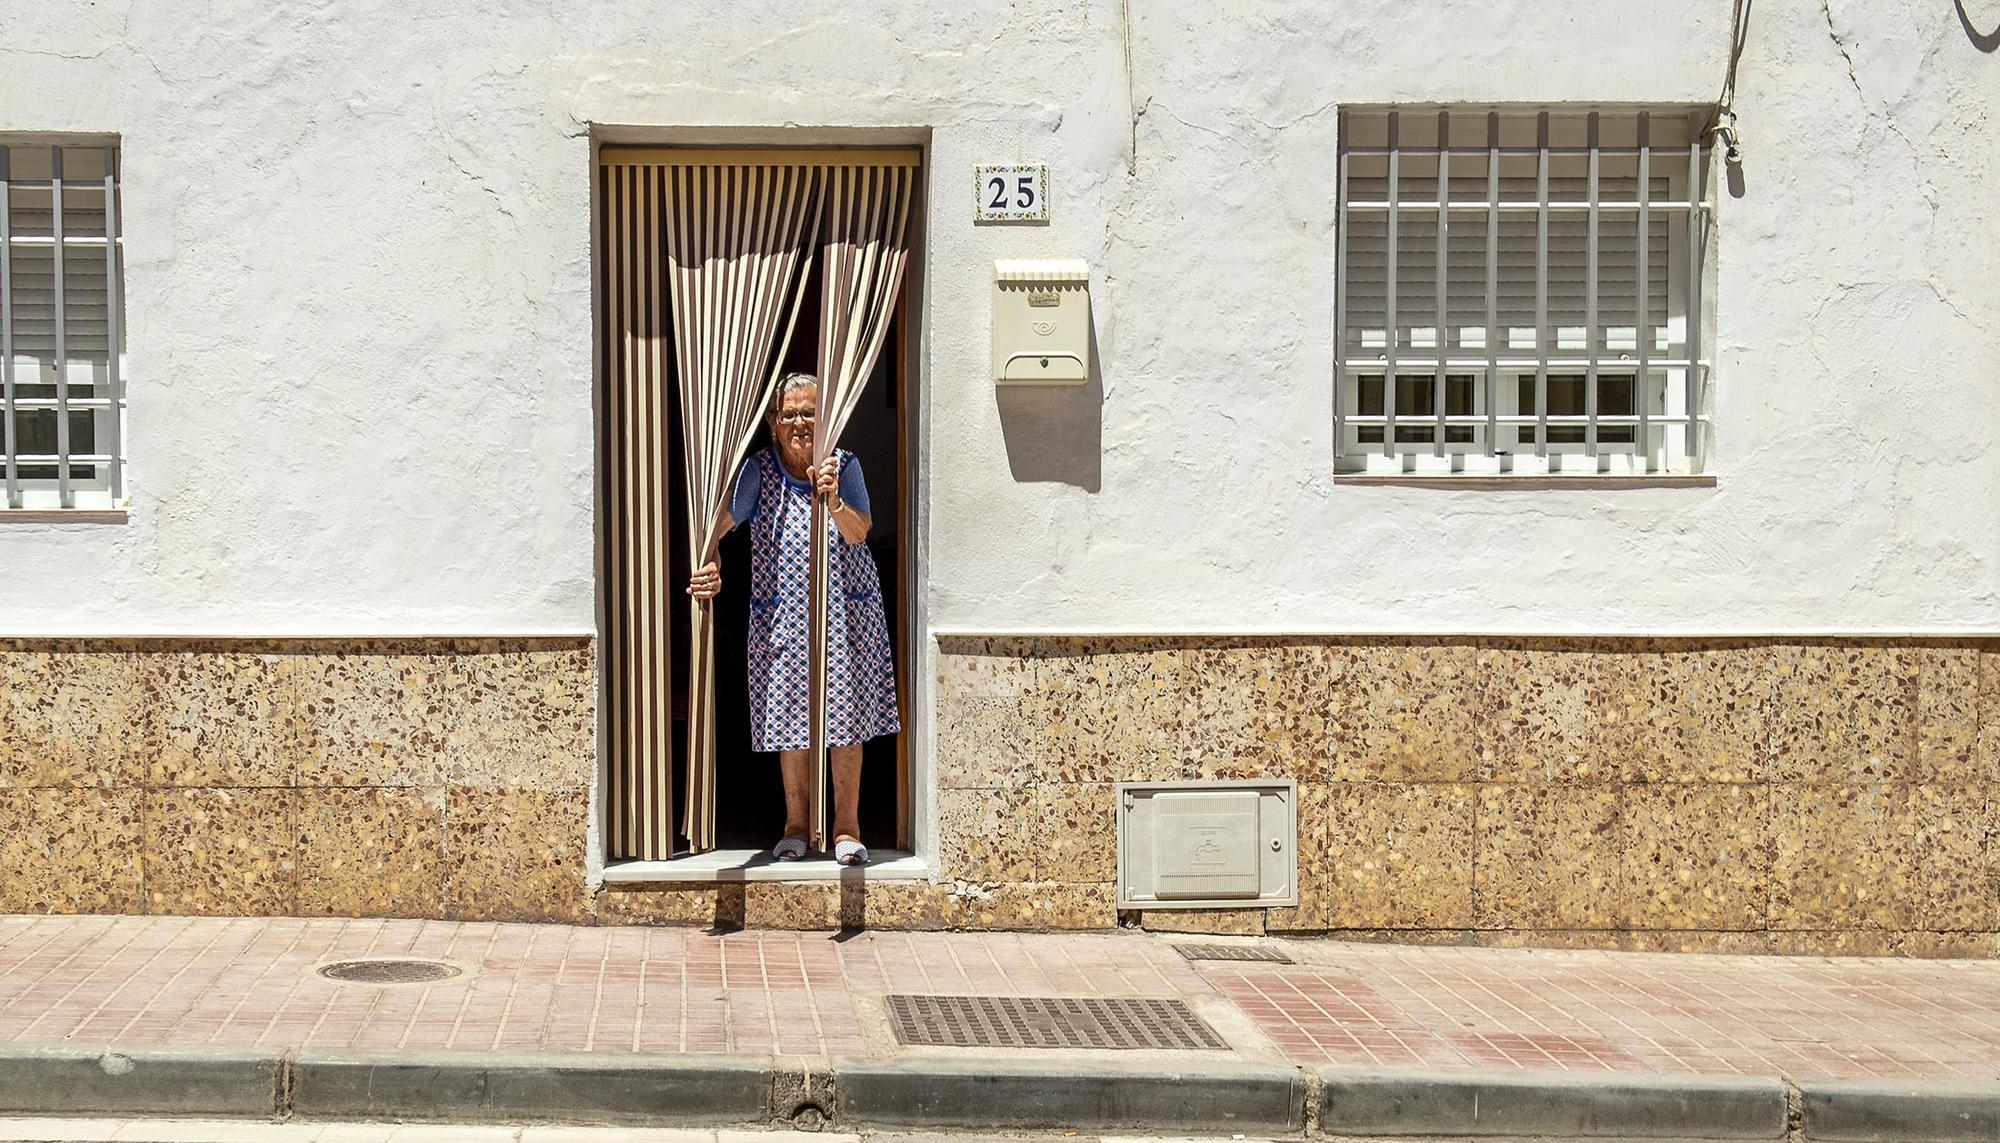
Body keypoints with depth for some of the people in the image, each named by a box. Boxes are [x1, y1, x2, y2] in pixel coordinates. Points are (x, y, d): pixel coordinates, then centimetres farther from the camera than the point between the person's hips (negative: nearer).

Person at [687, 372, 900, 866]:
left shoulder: (844, 466, -4)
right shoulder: (759, 469, -4)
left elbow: (858, 533, -14)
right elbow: (724, 517, -15)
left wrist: (832, 501, -32)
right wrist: (709, 561, -32)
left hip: (844, 610, 0)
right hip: (781, 615, 0)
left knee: (846, 716, 2)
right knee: (790, 717, 7)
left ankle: (847, 825, 12)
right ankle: (795, 824, 20)